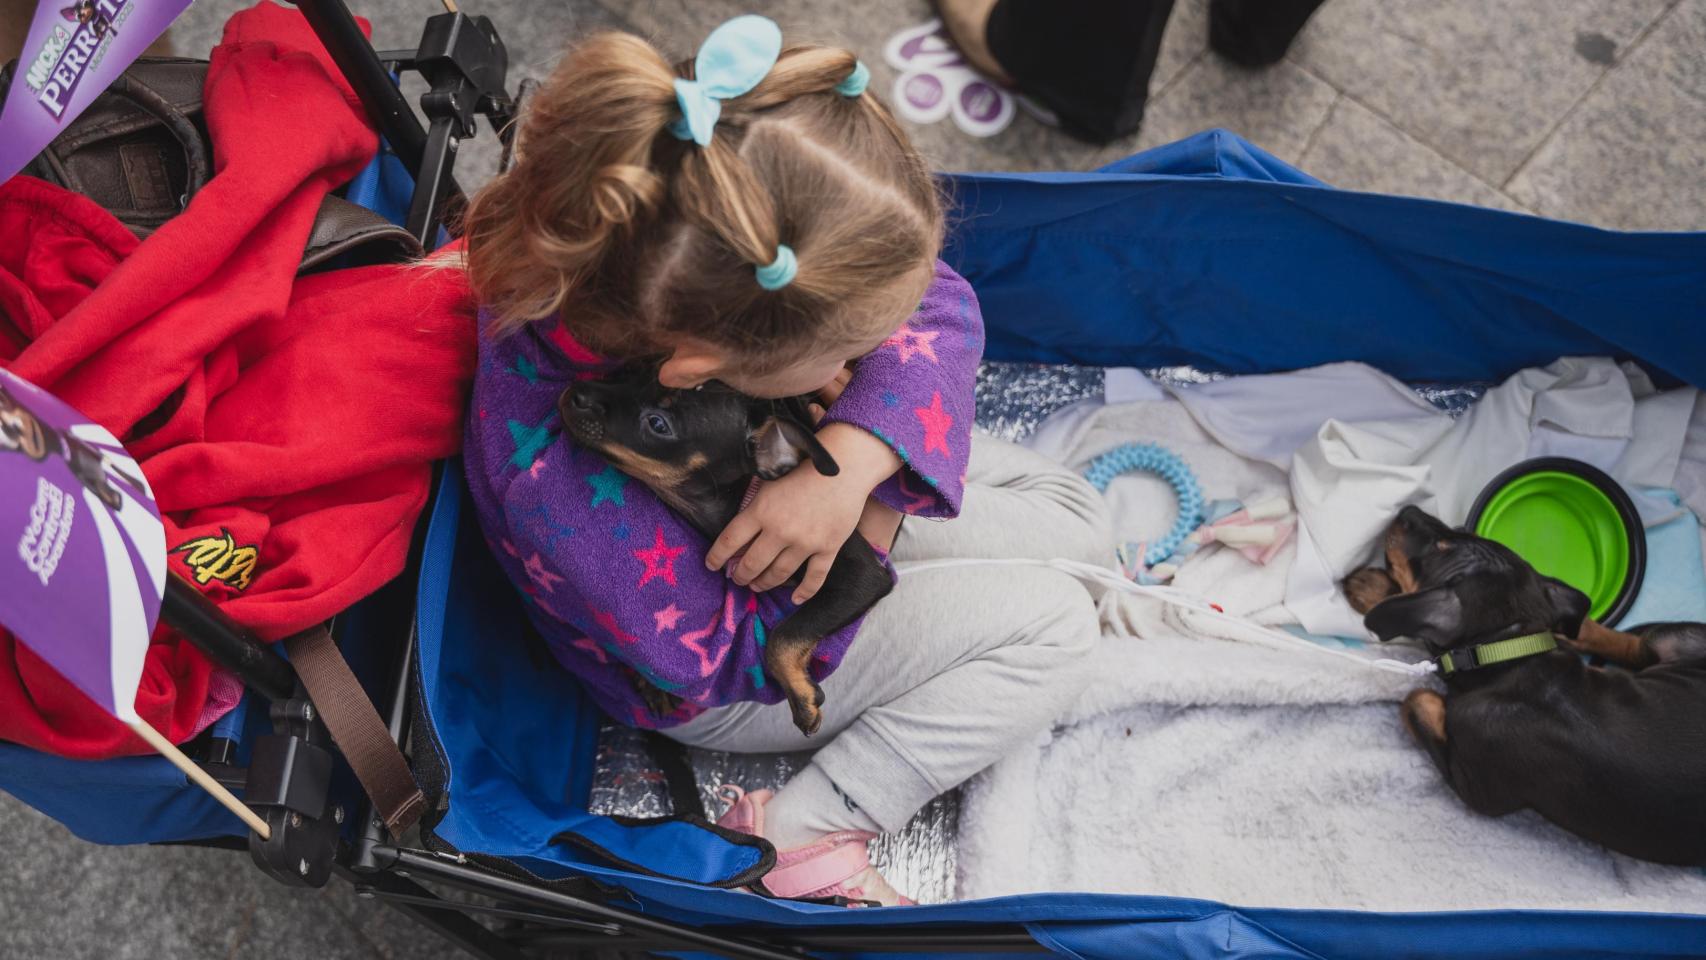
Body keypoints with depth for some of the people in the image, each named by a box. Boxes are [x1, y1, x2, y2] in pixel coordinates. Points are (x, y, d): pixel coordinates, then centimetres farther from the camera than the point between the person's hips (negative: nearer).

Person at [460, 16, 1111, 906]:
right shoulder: (563, 491, -44)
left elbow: (940, 308, -22)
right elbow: (734, 655, -28)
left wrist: (853, 462, -38)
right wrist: (879, 509, -27)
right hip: (713, 685, -6)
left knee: (1075, 522, 9)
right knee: (1053, 628, -6)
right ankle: (800, 834, -4)